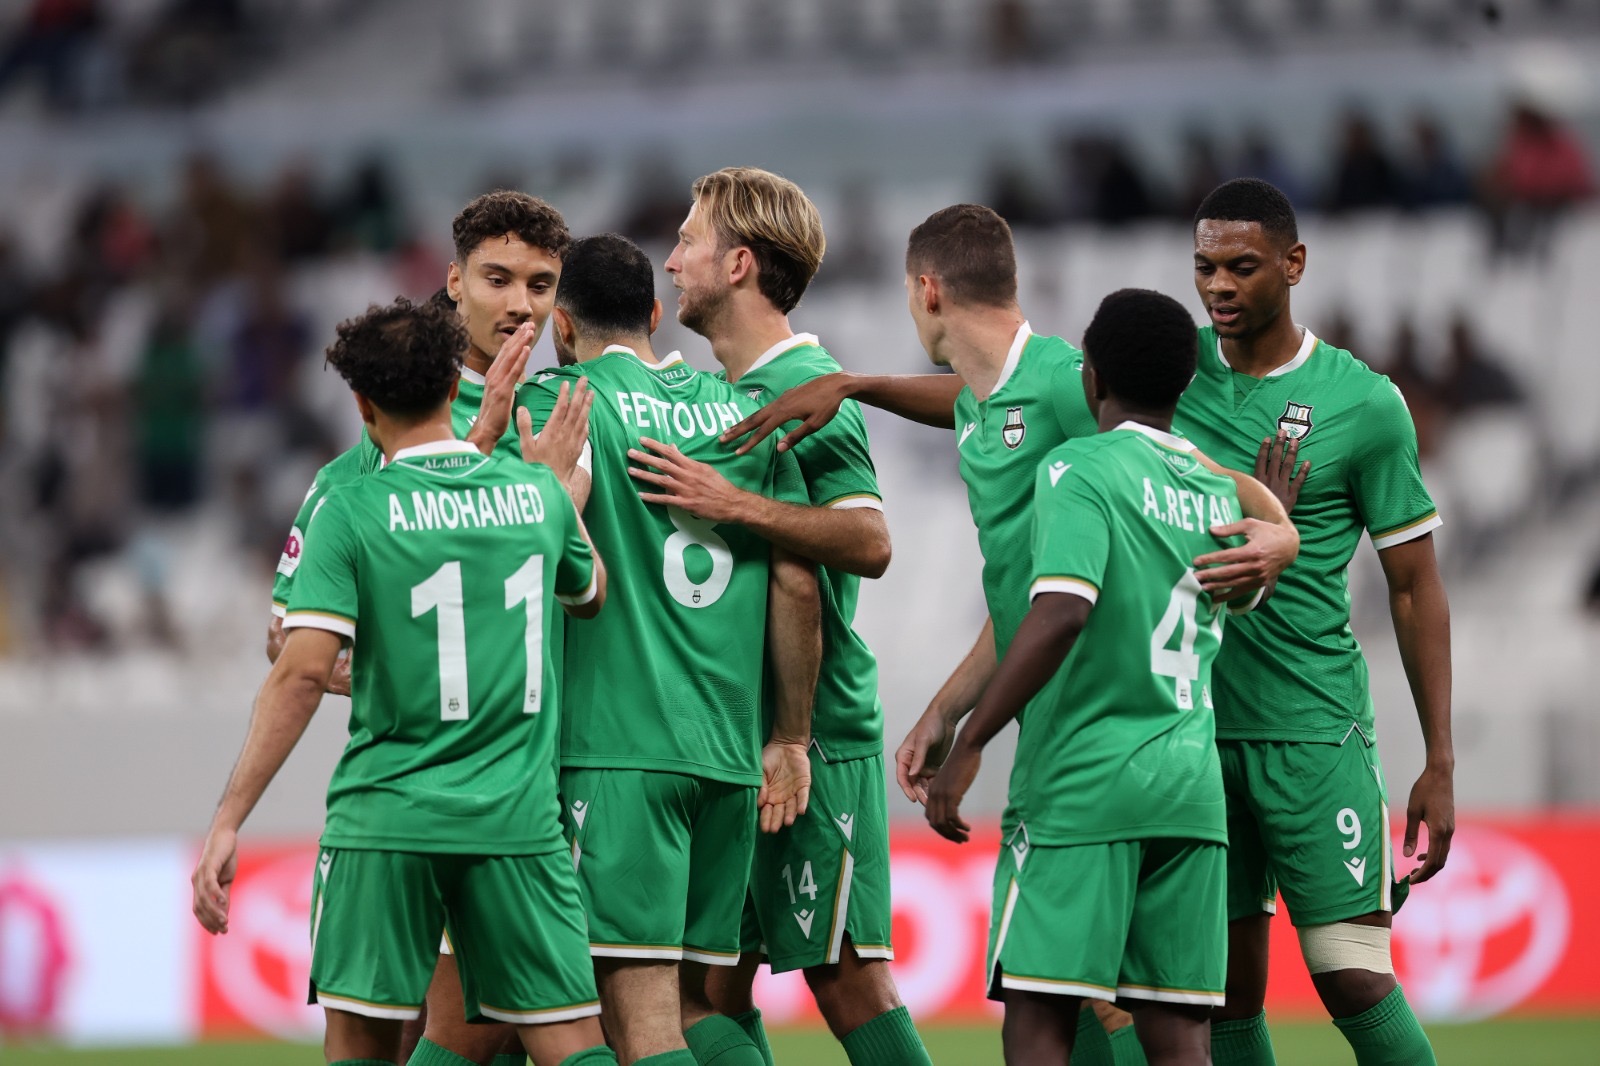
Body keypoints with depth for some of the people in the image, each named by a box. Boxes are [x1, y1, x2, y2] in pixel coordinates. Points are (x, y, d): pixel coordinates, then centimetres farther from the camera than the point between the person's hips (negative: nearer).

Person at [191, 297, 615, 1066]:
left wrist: (227, 822, -12)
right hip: (518, 821, 2)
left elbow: (303, 672, -13)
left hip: (386, 821, -2)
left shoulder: (352, 511, -5)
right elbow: (591, 594, 27)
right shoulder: (536, 492, 6)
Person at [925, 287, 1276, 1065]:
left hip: (1082, 787, -6)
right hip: (1190, 786, 6)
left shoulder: (1080, 469, -7)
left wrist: (967, 745, -18)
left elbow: (1059, 615, -19)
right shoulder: (1220, 494, 13)